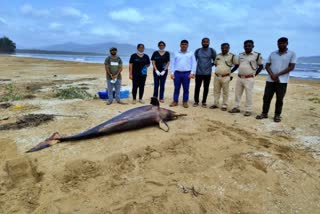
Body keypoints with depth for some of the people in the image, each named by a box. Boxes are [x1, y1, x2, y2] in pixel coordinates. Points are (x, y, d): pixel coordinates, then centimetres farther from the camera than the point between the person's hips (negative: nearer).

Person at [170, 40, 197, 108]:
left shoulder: (191, 54, 10)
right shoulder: (176, 54, 13)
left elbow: (194, 63, 4)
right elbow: (173, 64, 11)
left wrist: (192, 73, -6)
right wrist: (172, 73, 2)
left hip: (186, 73, -1)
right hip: (177, 73, 1)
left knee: (186, 89, 2)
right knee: (176, 88, 4)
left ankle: (185, 102, 10)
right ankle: (175, 101, 11)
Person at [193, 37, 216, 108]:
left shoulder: (212, 51, 2)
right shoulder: (197, 51, 3)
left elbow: (215, 61, 11)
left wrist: (210, 65, 4)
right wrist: (196, 66, 6)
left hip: (207, 73, 0)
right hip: (198, 72, 0)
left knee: (206, 88, 5)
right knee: (197, 87, 3)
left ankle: (204, 102, 16)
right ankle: (196, 101, 15)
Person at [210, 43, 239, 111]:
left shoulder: (232, 56, -5)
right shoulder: (218, 55, 10)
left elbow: (237, 65, 1)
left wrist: (230, 71, 0)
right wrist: (218, 70, 14)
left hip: (225, 77, -5)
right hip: (216, 76, 5)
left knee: (225, 92, 2)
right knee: (216, 91, 10)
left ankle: (224, 105, 10)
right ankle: (216, 104, 21)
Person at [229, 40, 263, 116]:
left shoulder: (257, 55, -4)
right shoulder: (241, 55, 10)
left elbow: (261, 66, 3)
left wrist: (254, 74, 0)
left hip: (249, 79, -5)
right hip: (239, 77, 5)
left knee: (248, 95, -1)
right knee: (237, 93, 10)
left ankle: (248, 110, 6)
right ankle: (236, 108, 21)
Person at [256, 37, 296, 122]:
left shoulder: (292, 54, 1)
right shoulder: (272, 54, 11)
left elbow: (291, 67, -7)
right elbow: (267, 65, 7)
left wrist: (277, 75, -13)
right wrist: (272, 75, -11)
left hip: (282, 80, -3)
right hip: (270, 80, 3)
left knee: (279, 99, 3)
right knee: (266, 97, 4)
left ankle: (277, 115, 13)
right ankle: (264, 113, 14)